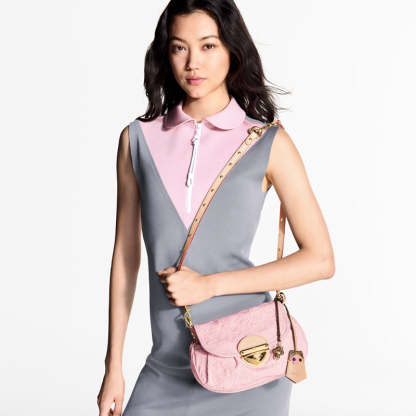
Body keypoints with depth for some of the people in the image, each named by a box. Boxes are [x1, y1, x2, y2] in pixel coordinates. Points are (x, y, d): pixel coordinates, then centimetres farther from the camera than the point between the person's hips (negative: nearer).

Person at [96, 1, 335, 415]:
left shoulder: (269, 143, -4)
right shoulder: (138, 139, 3)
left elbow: (320, 260, -5)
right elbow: (125, 255, 7)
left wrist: (209, 284, -12)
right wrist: (113, 366, 6)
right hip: (168, 365, 2)